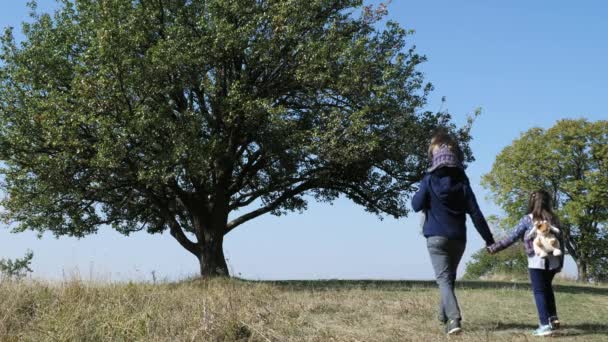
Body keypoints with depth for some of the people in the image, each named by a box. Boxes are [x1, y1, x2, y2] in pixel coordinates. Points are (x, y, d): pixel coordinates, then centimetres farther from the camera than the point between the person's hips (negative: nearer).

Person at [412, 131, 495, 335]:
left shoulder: (429, 181, -5)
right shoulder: (462, 183, 2)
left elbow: (417, 205, 0)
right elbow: (476, 214, 0)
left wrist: (420, 192, 19)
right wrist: (489, 240, 4)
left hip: (436, 237, -3)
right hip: (458, 238, 3)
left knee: (444, 279, -7)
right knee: (450, 277, 21)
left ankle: (454, 318, -25)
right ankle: (444, 314, 31)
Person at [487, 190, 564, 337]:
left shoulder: (527, 219, -5)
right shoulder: (553, 218, 7)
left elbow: (512, 237, -10)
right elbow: (560, 241, 9)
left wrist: (495, 248, -6)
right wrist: (560, 262, 16)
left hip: (537, 262, -5)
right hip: (552, 261, 5)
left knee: (539, 291, 1)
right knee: (547, 288, 24)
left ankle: (545, 325, -5)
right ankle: (553, 318, 22)